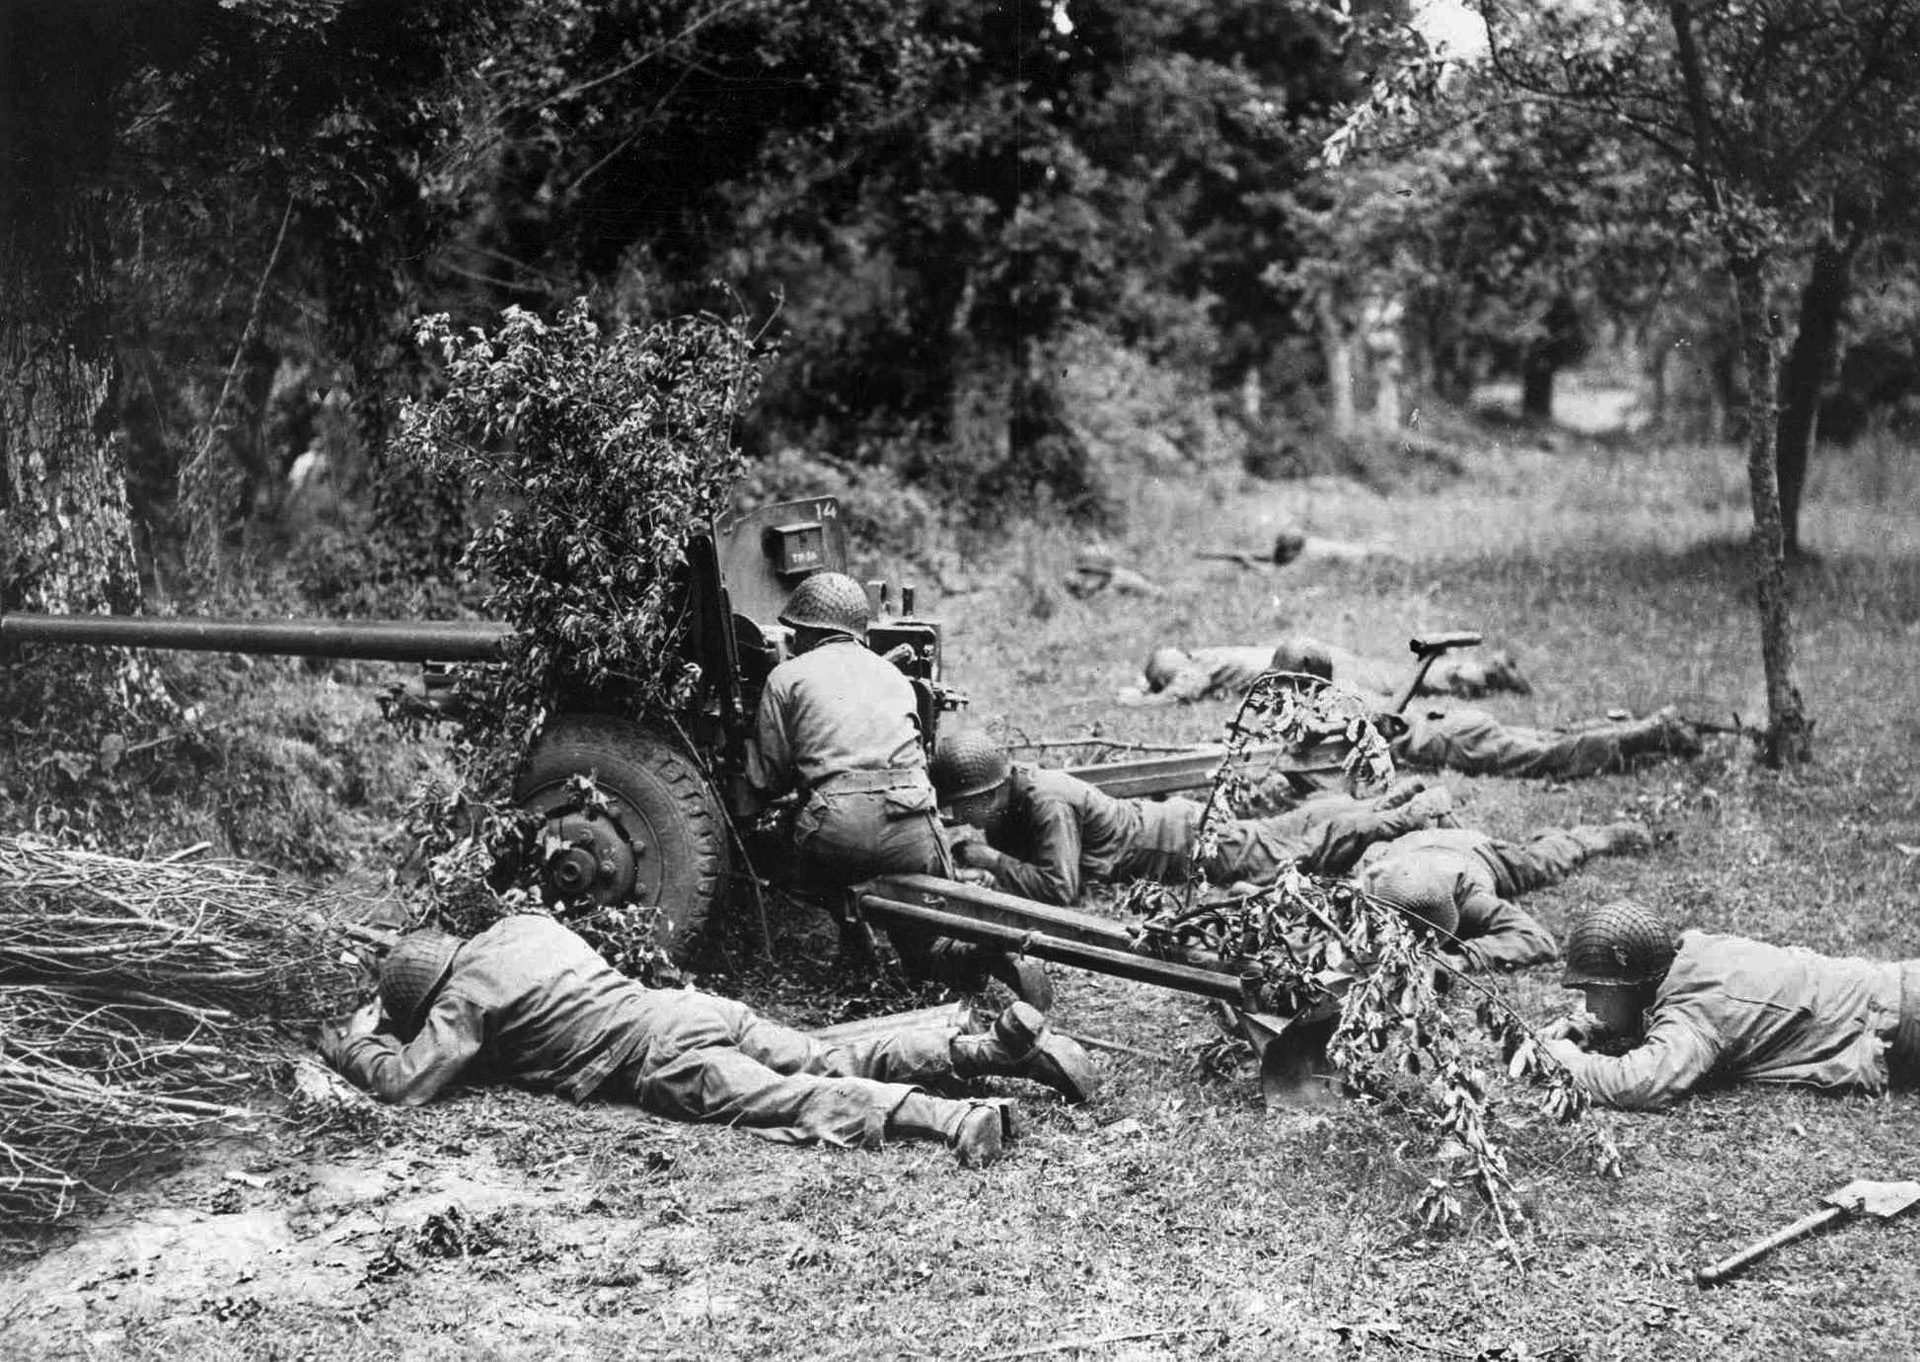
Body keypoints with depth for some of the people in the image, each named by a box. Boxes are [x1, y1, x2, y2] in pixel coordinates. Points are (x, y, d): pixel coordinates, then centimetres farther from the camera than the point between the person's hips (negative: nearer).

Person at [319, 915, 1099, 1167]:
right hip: (698, 1008, 8)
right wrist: (381, 1012, 47)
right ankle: (998, 1046, -10)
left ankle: (950, 1118, -45)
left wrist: (351, 1050, 20)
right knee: (834, 1064, 4)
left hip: (661, 1055, -8)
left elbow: (405, 1084, -1)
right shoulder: (524, 924, 27)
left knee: (792, 1101, -24)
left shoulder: (464, 996, 4)